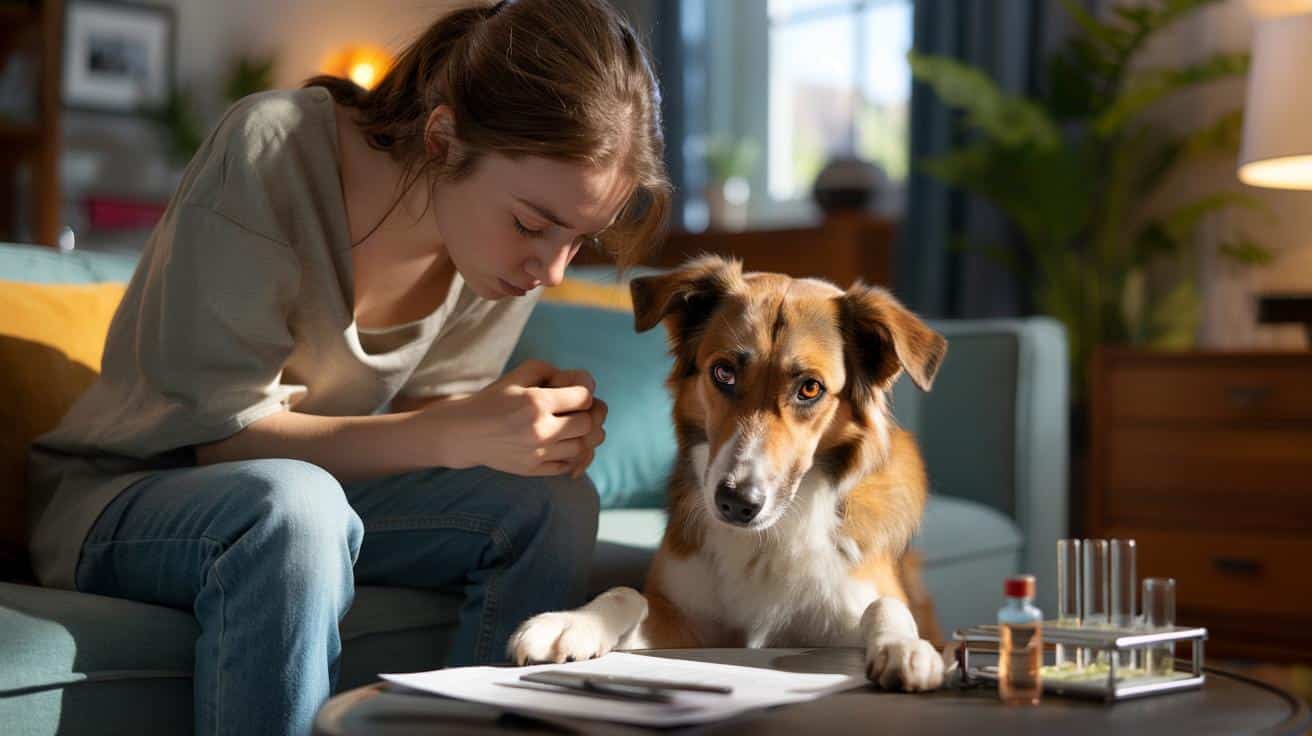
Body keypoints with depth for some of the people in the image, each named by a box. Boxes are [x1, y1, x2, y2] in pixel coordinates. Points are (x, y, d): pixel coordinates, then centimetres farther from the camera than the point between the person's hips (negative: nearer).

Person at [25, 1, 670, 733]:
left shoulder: (509, 239, -8)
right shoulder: (271, 150, -25)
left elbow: (410, 428, -1)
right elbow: (220, 431, -24)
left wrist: (550, 428, -22)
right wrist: (458, 435, -35)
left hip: (314, 496, 5)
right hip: (118, 498, -5)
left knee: (555, 502, -18)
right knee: (292, 501, -38)